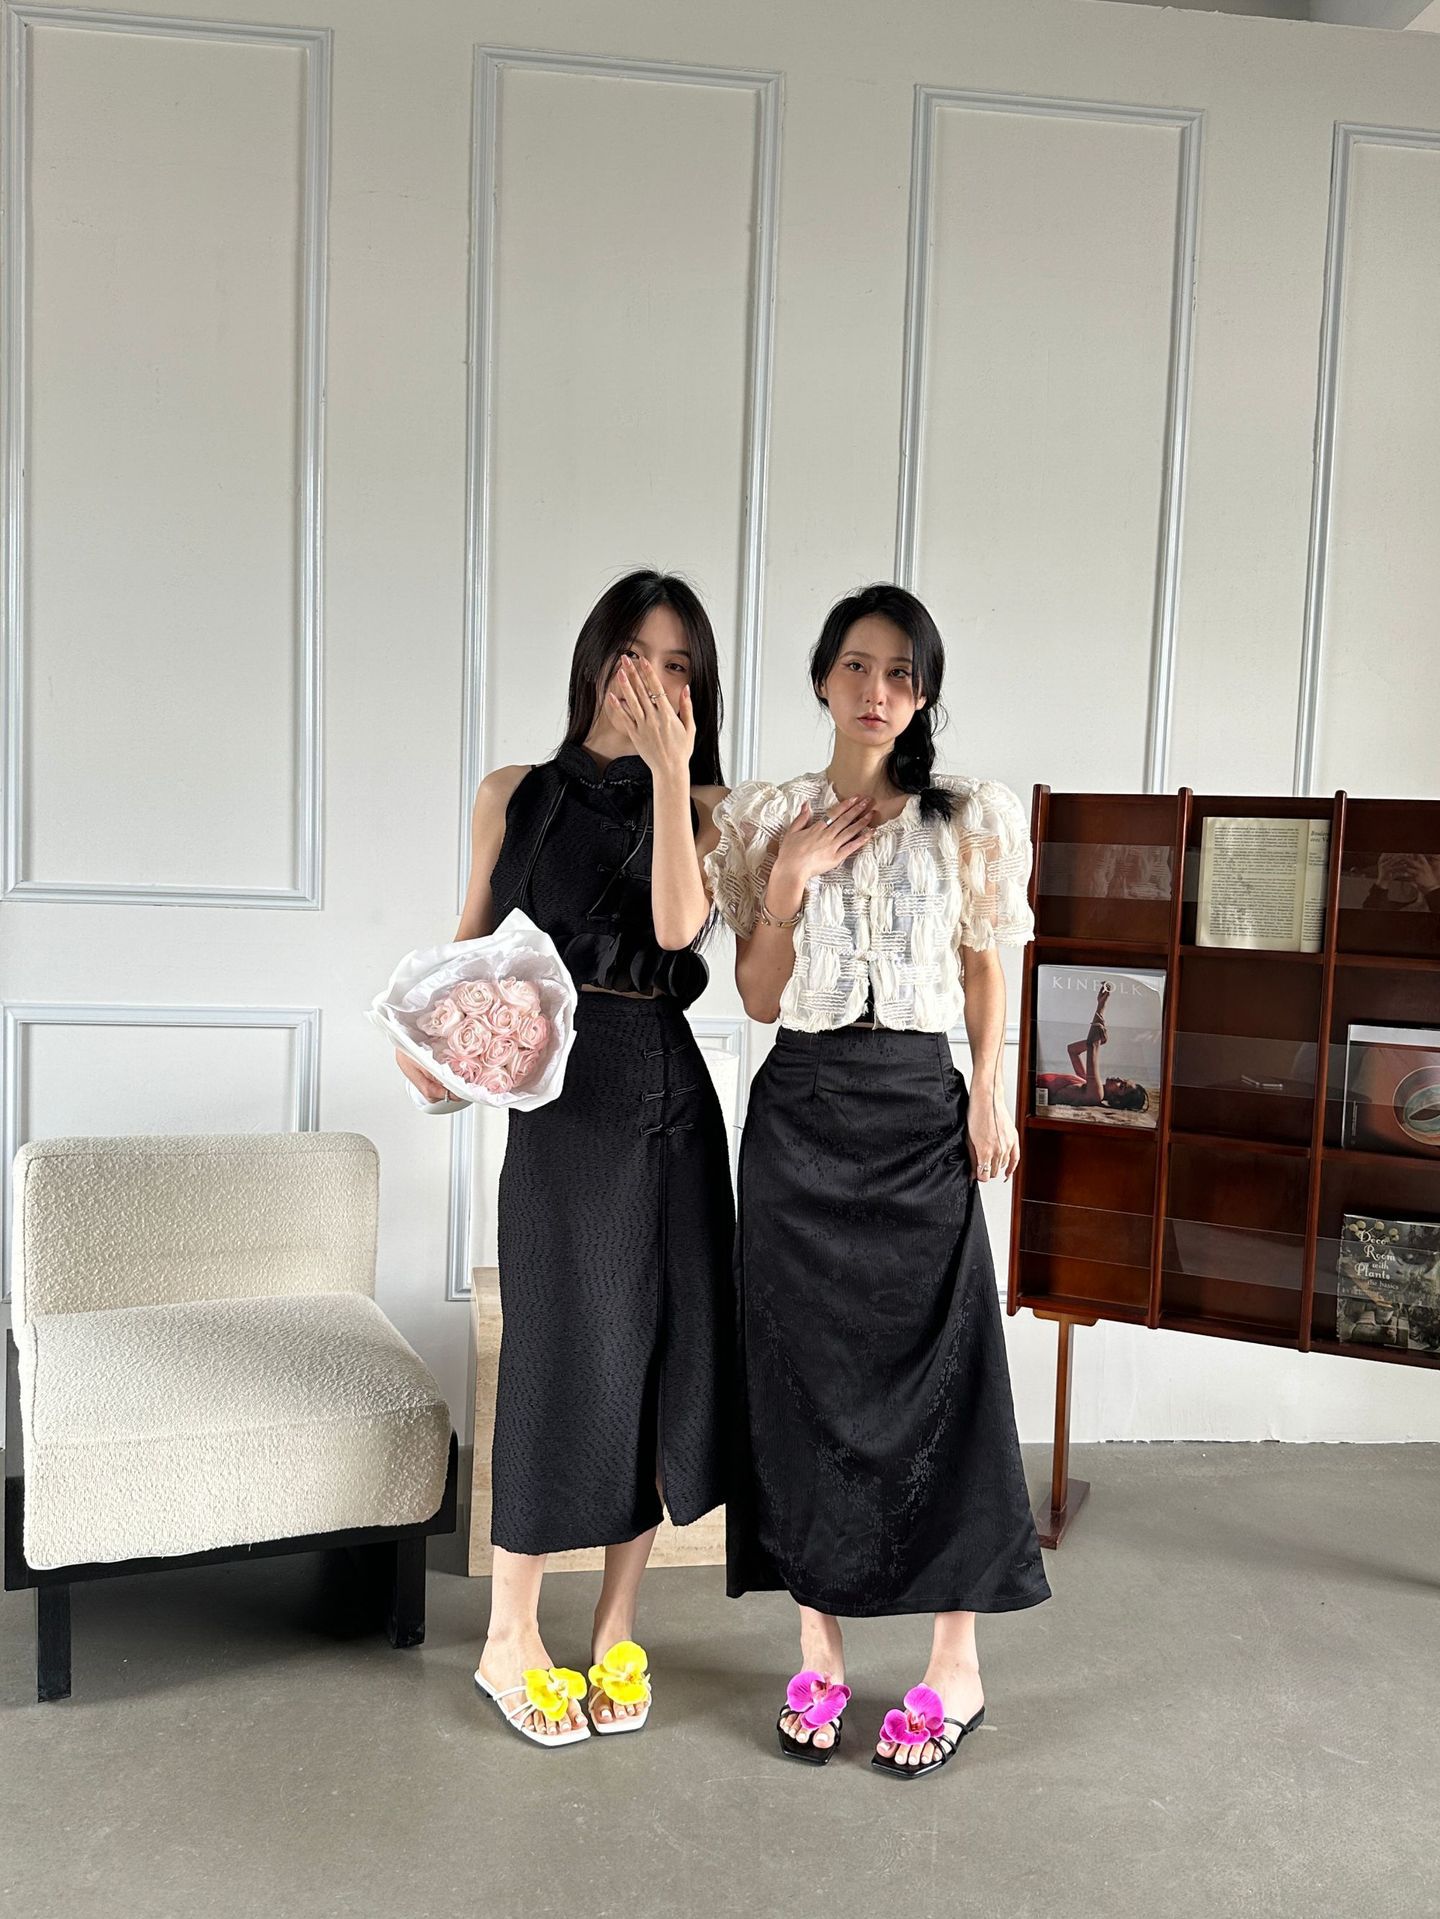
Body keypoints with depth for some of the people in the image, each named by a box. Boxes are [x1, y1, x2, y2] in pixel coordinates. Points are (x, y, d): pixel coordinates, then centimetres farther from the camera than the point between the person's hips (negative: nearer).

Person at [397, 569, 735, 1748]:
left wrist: (668, 771, -14)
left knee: (661, 1346, 5)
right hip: (561, 1091, -1)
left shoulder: (704, 806, 6)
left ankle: (617, 1631, 23)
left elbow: (677, 925, -13)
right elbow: (473, 942, 10)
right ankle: (512, 1642, 18)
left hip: (667, 1091, 2)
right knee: (566, 1351, 1)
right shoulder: (517, 795, 7)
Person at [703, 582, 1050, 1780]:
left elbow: (985, 972, 8)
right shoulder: (769, 818, 5)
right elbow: (758, 997, 5)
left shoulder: (970, 820, 3)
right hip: (799, 1116, 2)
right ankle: (820, 1655, 20)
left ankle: (957, 1669, 15)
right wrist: (788, 885, -9)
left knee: (935, 1373, 1)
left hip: (919, 1113, -1)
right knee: (804, 1374, 5)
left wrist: (989, 1097, -4)